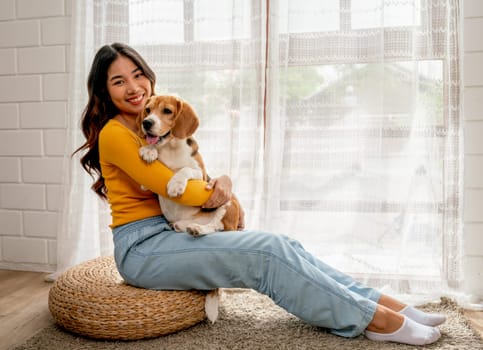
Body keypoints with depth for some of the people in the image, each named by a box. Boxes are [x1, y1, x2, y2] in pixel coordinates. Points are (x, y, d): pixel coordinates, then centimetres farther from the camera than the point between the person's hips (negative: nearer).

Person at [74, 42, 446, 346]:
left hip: (171, 233, 7)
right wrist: (216, 189, -1)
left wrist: (222, 181, -8)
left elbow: (191, 178, 13)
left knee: (280, 244, -11)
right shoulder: (114, 133, -12)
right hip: (142, 247, -7)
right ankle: (375, 319, -10)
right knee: (266, 253, -20)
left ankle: (387, 304, -7)